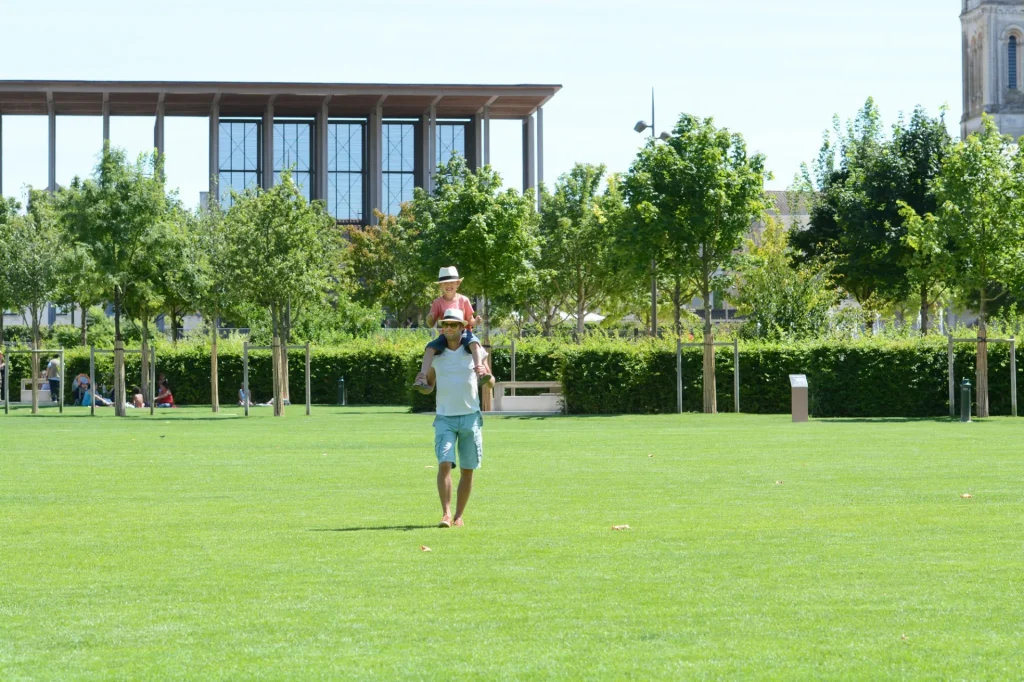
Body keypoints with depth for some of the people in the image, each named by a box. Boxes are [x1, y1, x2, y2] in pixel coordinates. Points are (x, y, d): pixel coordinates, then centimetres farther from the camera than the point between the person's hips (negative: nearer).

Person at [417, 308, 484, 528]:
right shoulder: (435, 355, 6)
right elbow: (429, 386, 12)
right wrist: (421, 386, -11)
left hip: (470, 417, 0)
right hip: (445, 418, 0)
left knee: (467, 469, 3)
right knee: (445, 464, -17)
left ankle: (459, 516, 11)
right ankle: (446, 514, -20)